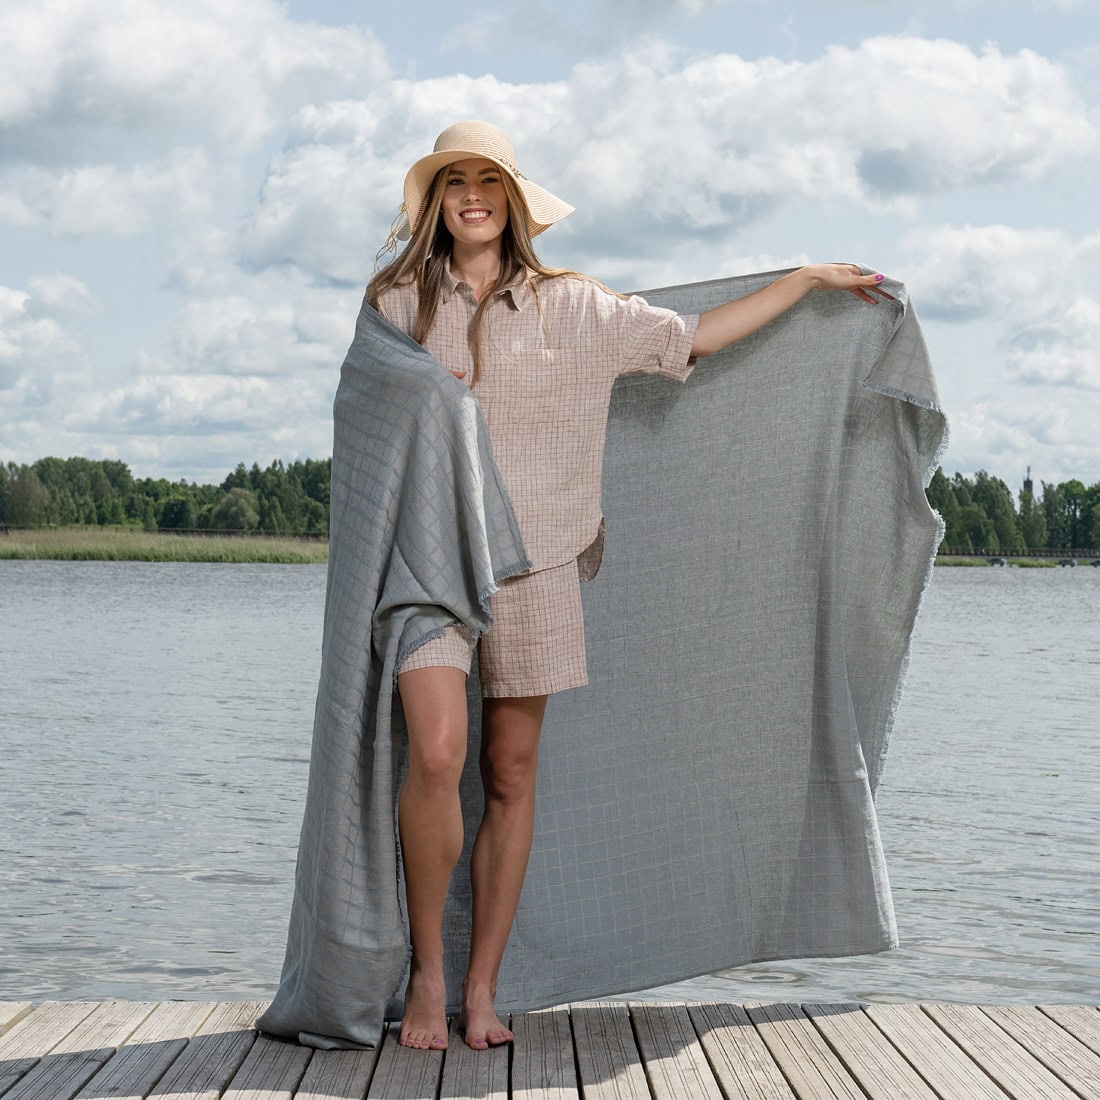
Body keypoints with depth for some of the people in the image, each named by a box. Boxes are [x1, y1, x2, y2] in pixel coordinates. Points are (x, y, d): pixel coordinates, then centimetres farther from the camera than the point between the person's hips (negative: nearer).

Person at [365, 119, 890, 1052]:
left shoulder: (567, 305, 10)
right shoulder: (396, 303, 8)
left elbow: (690, 339, 16)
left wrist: (809, 279, 17)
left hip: (533, 558, 2)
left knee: (511, 774, 2)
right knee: (438, 755, -19)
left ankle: (482, 989, 9)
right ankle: (426, 970, -3)